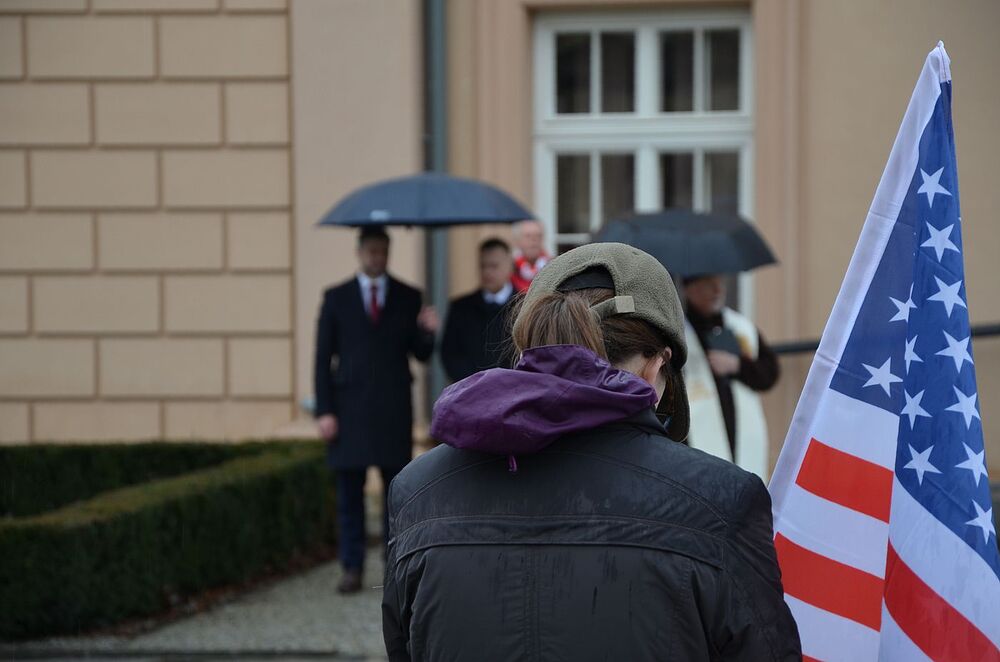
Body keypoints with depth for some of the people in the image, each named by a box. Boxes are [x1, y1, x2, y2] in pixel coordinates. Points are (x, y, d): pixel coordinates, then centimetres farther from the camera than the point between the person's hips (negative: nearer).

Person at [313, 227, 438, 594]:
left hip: (393, 409, 0)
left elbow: (420, 354, 8)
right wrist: (324, 411, -4)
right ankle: (352, 569, 5)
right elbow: (323, 357, 4)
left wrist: (427, 333, -15)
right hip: (350, 408, 0)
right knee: (349, 491, 1)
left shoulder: (408, 298, 8)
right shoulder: (336, 298, 6)